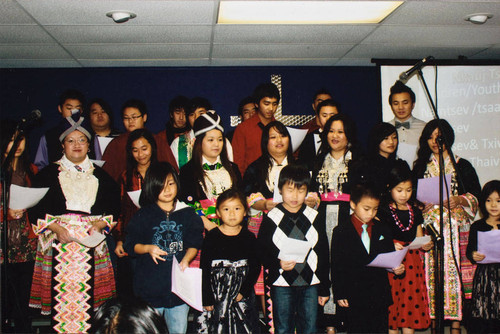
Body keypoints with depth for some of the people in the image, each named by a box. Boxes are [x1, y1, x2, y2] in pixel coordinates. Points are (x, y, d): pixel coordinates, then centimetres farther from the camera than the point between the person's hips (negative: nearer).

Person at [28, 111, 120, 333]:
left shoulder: (100, 176, 14)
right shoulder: (48, 174, 9)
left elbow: (114, 207, 12)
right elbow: (34, 209, 3)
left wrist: (100, 224, -6)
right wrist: (57, 228, -10)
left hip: (92, 243, 1)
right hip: (58, 244, -1)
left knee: (89, 297, -4)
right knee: (61, 300, -6)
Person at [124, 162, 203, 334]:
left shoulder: (187, 214, 5)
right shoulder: (143, 215, 1)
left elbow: (194, 244, 6)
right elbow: (130, 245, 3)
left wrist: (186, 259, -12)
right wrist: (148, 248, -15)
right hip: (150, 285, -1)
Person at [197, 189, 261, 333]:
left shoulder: (249, 238, 3)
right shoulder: (212, 237, -2)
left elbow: (256, 267, 3)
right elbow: (204, 270, -2)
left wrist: (243, 292, -6)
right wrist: (206, 299, -6)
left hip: (243, 298, 2)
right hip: (216, 298, -1)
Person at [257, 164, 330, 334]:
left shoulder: (316, 217, 5)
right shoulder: (271, 218, -2)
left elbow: (323, 254, 8)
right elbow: (261, 252, 0)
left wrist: (324, 288, 9)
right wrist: (278, 264, -19)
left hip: (310, 283, 2)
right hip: (281, 283, -2)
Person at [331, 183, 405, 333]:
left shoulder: (383, 230, 9)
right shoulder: (341, 232, -2)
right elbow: (336, 266, -2)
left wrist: (396, 268, -6)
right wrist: (339, 294, -5)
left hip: (380, 296, 3)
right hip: (354, 298, -3)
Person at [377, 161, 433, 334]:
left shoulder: (415, 212, 13)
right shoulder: (382, 211, -1)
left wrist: (425, 245, -4)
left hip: (412, 263, 4)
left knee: (411, 301, 4)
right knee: (392, 304, -1)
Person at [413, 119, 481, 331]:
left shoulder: (462, 166, 9)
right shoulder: (420, 167, 14)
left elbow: (476, 196, 6)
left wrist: (460, 200, -12)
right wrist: (419, 204, -5)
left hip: (456, 228, -1)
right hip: (430, 229, 2)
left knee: (456, 271, -8)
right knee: (432, 274, -3)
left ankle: (456, 322, -1)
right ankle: (434, 319, 5)